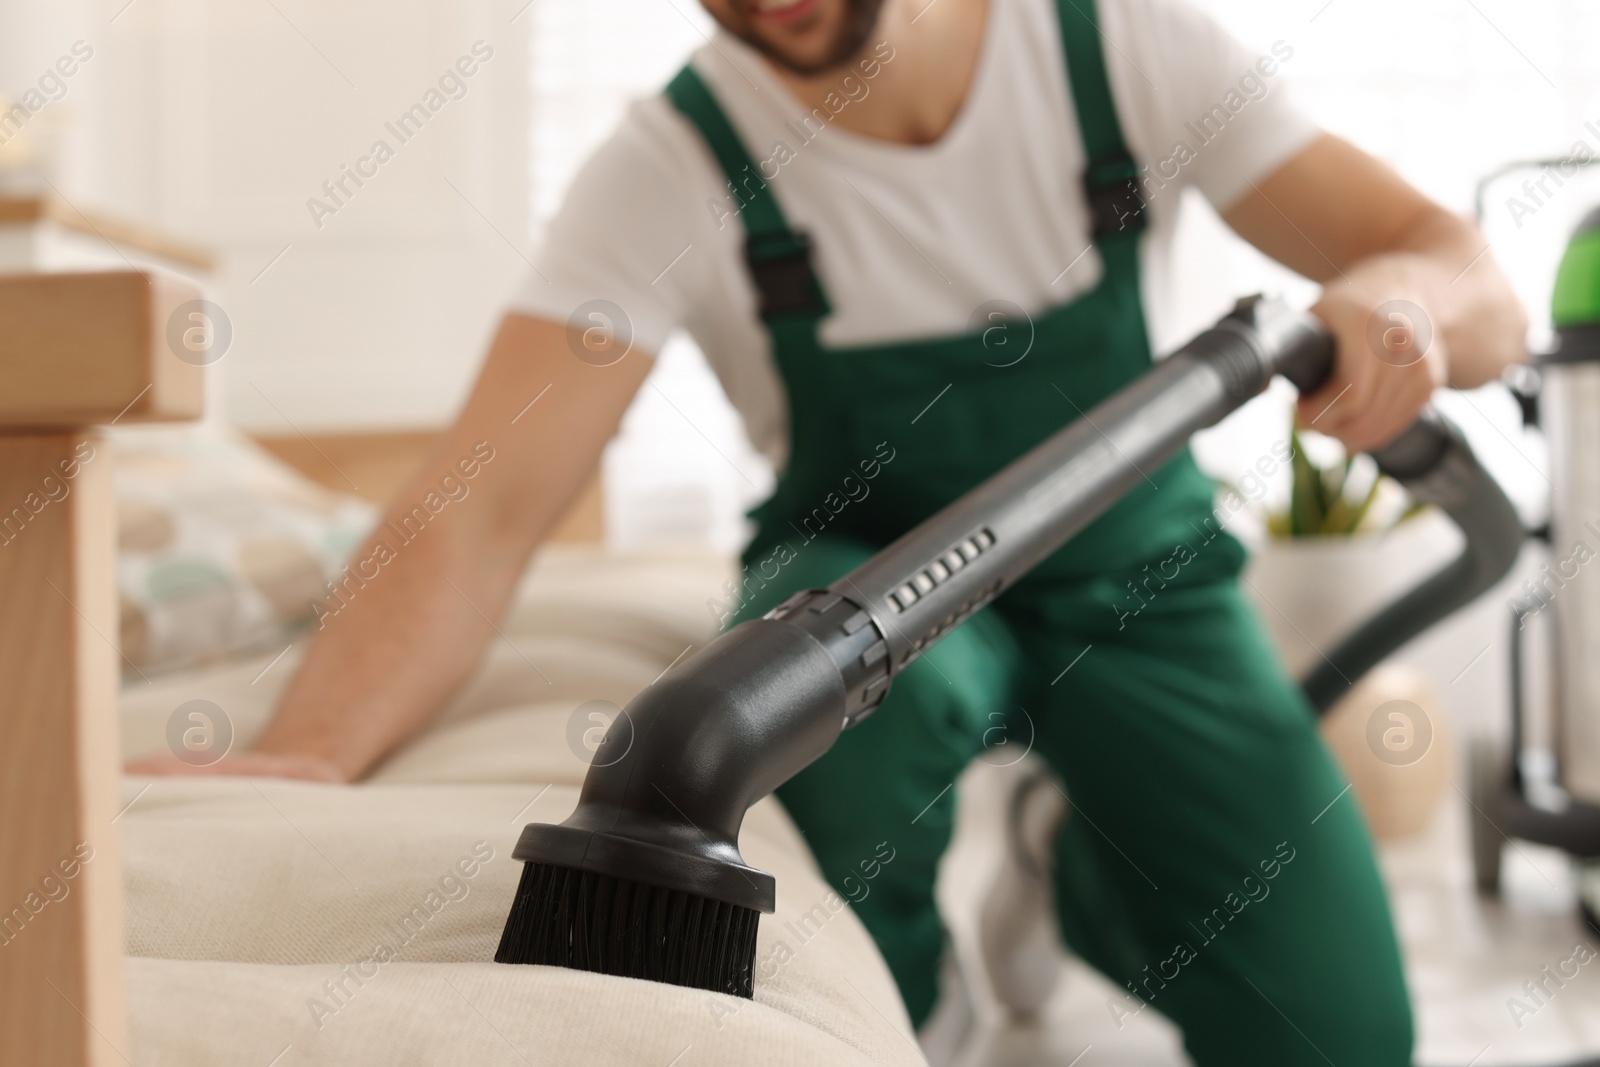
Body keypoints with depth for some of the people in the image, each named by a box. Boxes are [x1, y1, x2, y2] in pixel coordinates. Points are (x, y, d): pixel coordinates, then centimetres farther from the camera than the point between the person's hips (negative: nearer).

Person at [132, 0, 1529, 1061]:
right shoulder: (672, 168, -21)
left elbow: (1480, 293, -14)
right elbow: (485, 508, -32)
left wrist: (1398, 294, -39)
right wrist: (306, 753, -50)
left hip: (1134, 565, 2)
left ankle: (1084, 871, 24)